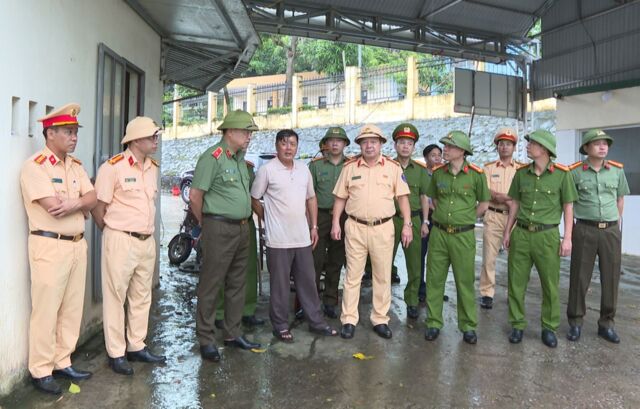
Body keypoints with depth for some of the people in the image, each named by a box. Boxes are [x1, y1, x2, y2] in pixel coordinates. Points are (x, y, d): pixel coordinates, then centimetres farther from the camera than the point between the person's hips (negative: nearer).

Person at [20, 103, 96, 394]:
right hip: (50, 246, -7)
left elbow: (92, 199, 5)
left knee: (72, 309, 12)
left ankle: (62, 362, 25)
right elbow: (54, 207, -19)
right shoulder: (35, 166, -10)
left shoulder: (76, 165, 13)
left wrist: (72, 203, -14)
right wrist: (81, 204, -3)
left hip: (78, 245, 7)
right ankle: (40, 371, 15)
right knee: (46, 311, 1)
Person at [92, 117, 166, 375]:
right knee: (116, 298, 4)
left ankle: (137, 347, 28)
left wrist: (147, 233, 14)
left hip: (147, 241, 7)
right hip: (120, 241, -7)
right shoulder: (113, 167, -12)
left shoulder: (153, 167, 10)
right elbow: (97, 207, -9)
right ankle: (116, 353, 16)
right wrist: (113, 235, 1)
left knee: (142, 297, 14)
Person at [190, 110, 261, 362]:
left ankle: (233, 334, 27)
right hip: (219, 230, -8)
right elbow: (195, 195, -13)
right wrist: (205, 223, -2)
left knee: (237, 285, 15)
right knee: (211, 285, 1)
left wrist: (246, 221, 15)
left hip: (242, 228, 9)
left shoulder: (240, 159, 14)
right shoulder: (212, 157, -12)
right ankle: (205, 340, 13)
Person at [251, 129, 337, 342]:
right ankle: (280, 325, 19)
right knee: (280, 284, 5)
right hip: (278, 239, -5)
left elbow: (311, 198, 17)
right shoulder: (267, 169, -7)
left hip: (302, 237, 5)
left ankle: (316, 321, 25)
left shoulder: (304, 169, 9)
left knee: (308, 281, 14)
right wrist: (269, 219, 2)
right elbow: (254, 199, 0)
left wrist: (314, 226, 12)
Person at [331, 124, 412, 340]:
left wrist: (407, 224, -3)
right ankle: (349, 320, 16)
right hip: (355, 227, 0)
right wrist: (335, 222, 1)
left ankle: (380, 319, 22)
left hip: (383, 228, 0)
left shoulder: (393, 167, 2)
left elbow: (402, 197, 3)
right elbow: (340, 197, 8)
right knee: (353, 275, 6)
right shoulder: (350, 167, 4)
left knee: (383, 276, 9)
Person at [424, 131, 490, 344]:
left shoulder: (476, 174, -7)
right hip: (439, 233, 3)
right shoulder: (438, 173, 2)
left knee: (465, 281, 6)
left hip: (463, 235, -3)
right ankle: (433, 322, 19)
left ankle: (468, 326, 21)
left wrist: (466, 219, 6)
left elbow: (484, 203, 5)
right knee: (434, 279, 6)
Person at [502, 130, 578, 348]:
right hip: (521, 233, 3)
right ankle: (517, 325, 21)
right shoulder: (521, 172, 5)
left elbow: (568, 207, 0)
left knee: (550, 285, 6)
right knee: (516, 282, 7)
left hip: (547, 235, -3)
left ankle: (549, 328, 23)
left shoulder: (562, 174, -5)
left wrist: (567, 238, -4)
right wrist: (507, 231, 12)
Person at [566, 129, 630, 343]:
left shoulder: (617, 170, 6)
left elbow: (620, 199, 17)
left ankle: (606, 323, 22)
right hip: (584, 230, -3)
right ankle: (575, 322, 16)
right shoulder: (575, 171, -4)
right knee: (579, 278, 3)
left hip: (611, 231, 3)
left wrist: (615, 223, 16)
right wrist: (569, 231, 0)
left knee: (611, 279, 8)